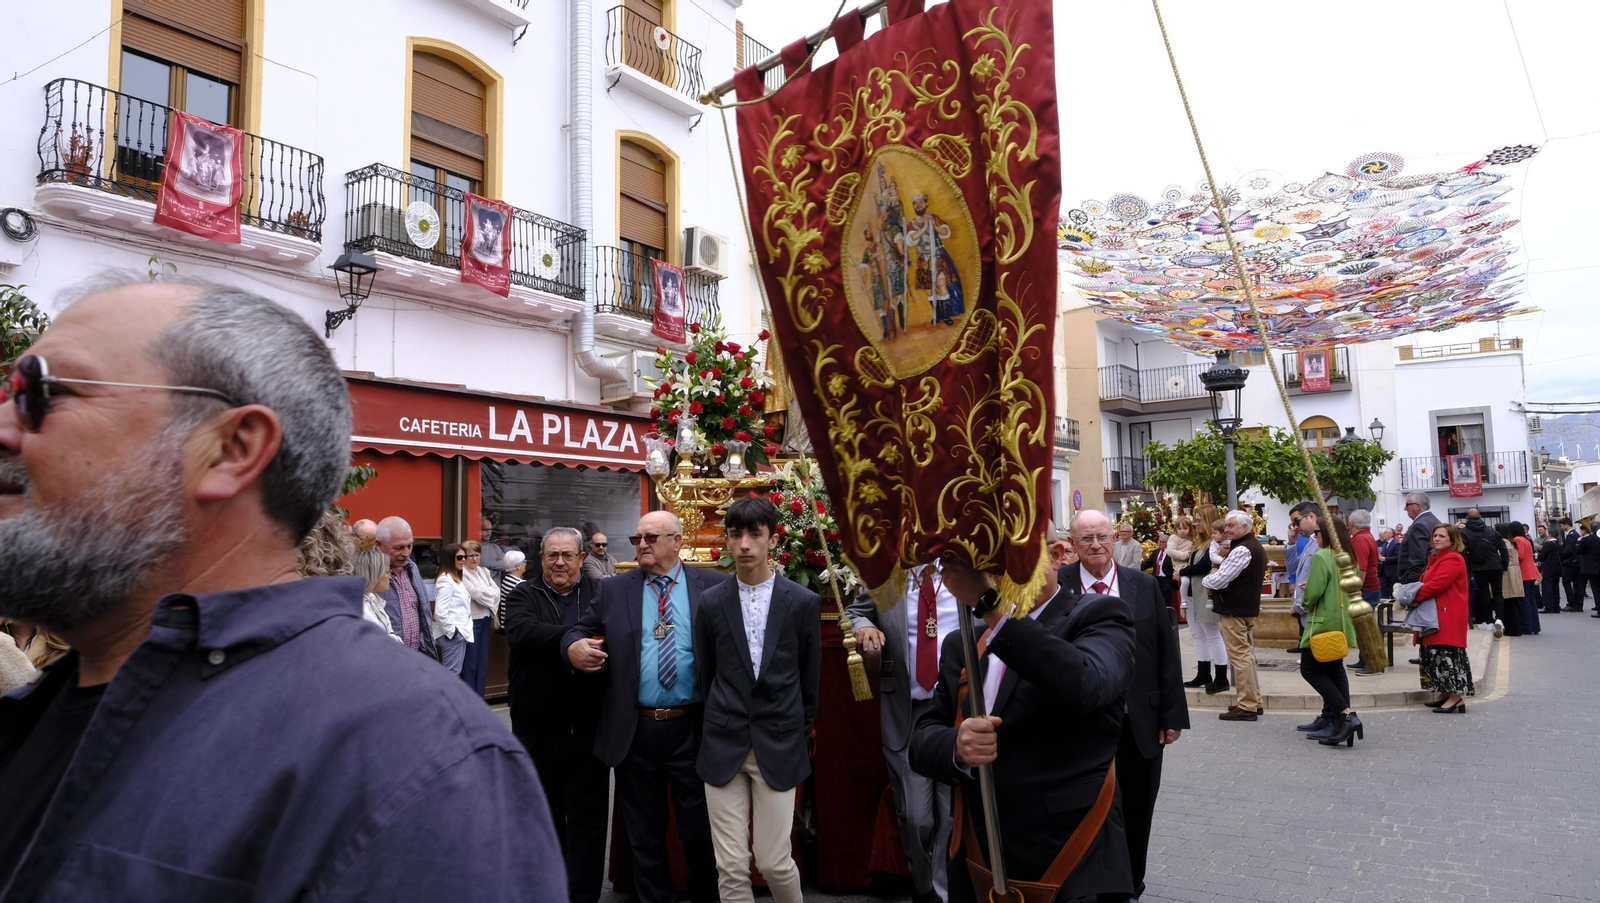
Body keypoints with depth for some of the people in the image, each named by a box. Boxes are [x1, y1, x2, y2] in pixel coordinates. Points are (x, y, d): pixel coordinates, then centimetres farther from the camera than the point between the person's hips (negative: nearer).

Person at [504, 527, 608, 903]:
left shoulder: (603, 593, 5)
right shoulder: (522, 595, 0)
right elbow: (521, 632, -20)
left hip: (587, 727, -1)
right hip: (537, 728, 1)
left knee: (587, 817, 4)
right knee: (545, 815, 18)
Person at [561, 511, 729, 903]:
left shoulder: (713, 586, -1)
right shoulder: (614, 590, 5)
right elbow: (580, 630, 10)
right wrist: (573, 646, -14)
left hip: (693, 729, -2)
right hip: (634, 731, 2)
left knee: (699, 828, 11)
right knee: (644, 833, 15)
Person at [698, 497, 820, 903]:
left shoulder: (804, 602, -2)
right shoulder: (711, 603, 1)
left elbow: (810, 679, 7)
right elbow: (706, 675, 11)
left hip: (778, 747, -1)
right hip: (724, 747, 1)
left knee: (774, 862, 2)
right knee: (731, 868, 3)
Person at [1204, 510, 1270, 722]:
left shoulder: (1242, 550, -19)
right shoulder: (1256, 547, 15)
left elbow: (1219, 581, -21)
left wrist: (1205, 580, -1)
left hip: (1234, 610, -10)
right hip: (1249, 607, 10)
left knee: (1240, 656, -7)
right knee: (1246, 655, 16)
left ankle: (1246, 707, -4)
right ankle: (1254, 701, 22)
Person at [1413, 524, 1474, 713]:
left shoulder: (1453, 559, -16)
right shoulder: (1437, 558, 19)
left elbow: (1436, 584, -24)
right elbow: (1428, 582, 19)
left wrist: (1415, 597, -13)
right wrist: (1416, 596, -1)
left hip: (1448, 615, -11)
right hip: (1438, 614, 11)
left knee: (1448, 653, -10)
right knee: (1438, 653, 13)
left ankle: (1456, 697, -8)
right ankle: (1446, 694, 20)